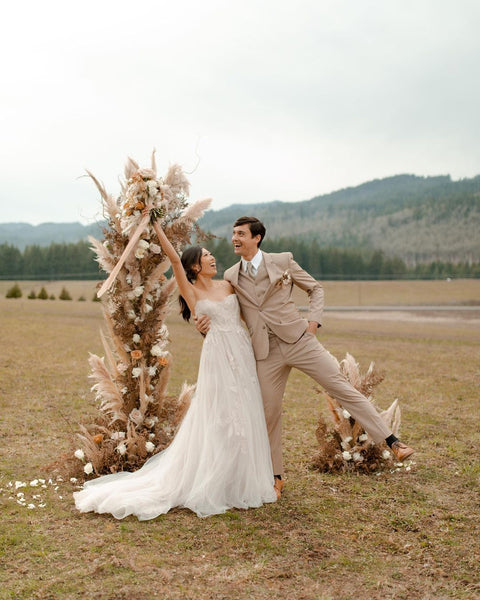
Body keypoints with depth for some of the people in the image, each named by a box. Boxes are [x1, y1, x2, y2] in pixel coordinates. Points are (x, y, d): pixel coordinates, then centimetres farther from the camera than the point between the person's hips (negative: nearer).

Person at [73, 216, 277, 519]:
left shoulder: (227, 285, 15)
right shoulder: (191, 291, 1)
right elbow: (174, 259, -8)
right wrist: (156, 226, -5)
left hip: (243, 354, 5)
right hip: (218, 357, -5)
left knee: (247, 418, 8)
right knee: (219, 420, -3)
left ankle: (244, 480, 22)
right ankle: (214, 485, 10)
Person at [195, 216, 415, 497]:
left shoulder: (282, 261, 2)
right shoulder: (230, 276, 9)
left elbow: (316, 288, 9)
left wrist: (314, 320, -5)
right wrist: (207, 323, -5)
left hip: (299, 340, -2)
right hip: (267, 353, 3)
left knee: (342, 388, -5)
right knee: (269, 414, 7)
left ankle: (392, 441, 3)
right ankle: (276, 477, 23)